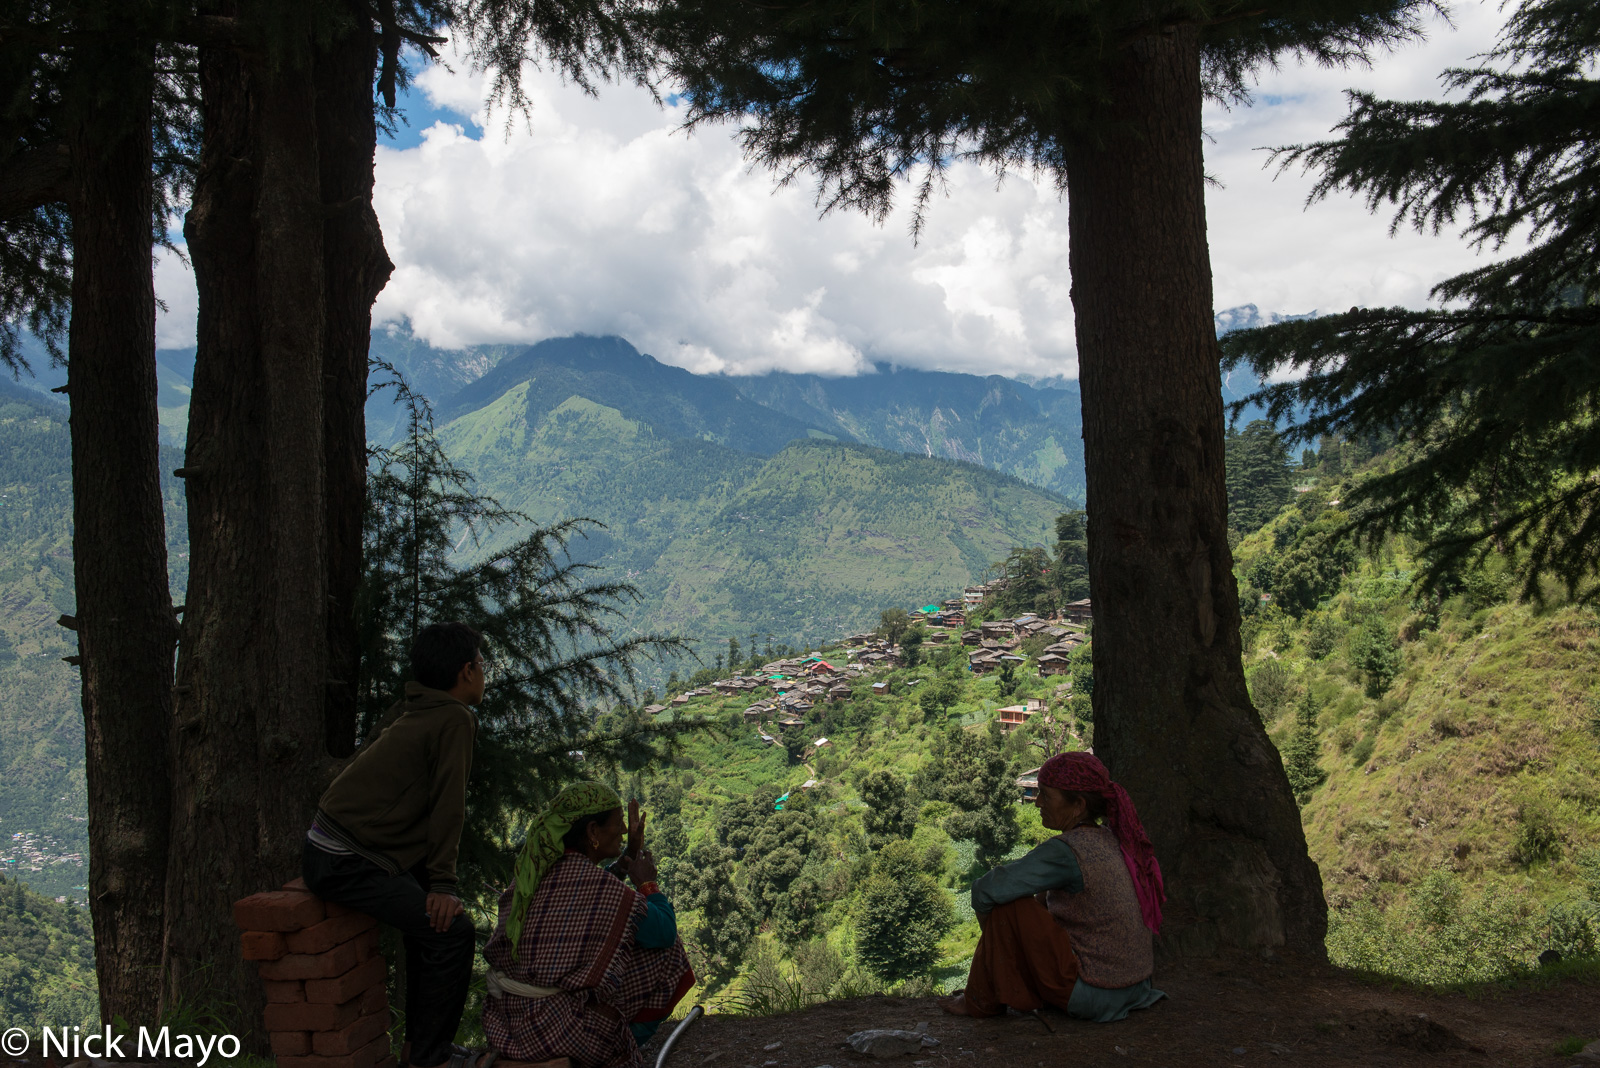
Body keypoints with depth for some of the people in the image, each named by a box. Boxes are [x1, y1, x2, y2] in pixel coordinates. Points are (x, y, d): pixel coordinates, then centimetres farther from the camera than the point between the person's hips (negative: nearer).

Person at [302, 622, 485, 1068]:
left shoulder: (407, 710, 14)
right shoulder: (454, 720, -12)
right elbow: (447, 809, -14)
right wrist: (442, 884, -12)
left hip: (329, 844, 10)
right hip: (346, 863, -10)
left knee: (427, 910, 24)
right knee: (450, 929, -14)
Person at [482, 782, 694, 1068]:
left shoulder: (536, 870, 4)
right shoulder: (600, 885, -19)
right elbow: (665, 932, -9)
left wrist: (630, 855, 21)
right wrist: (647, 883, 6)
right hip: (558, 1030, -8)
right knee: (666, 956, 5)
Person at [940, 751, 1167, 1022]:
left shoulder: (1065, 851, -21)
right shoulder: (1111, 839, 3)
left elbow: (985, 892, -20)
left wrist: (991, 939, -1)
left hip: (1093, 996, -9)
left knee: (1012, 907, -12)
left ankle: (983, 1000, 6)